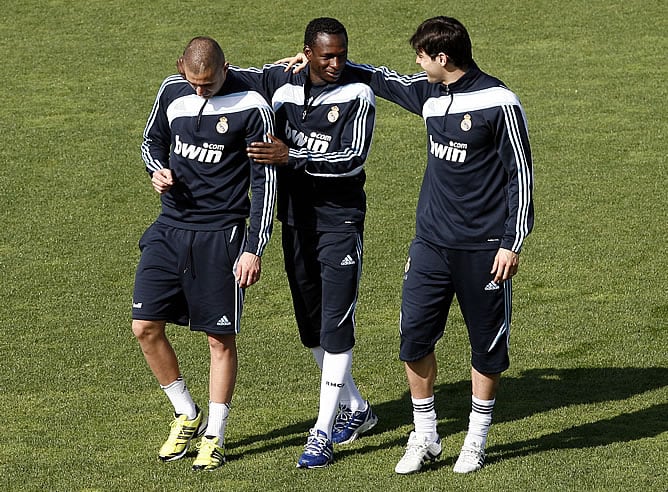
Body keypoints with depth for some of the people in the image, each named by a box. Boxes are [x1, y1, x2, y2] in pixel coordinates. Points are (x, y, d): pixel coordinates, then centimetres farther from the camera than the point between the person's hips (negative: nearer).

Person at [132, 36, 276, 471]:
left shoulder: (252, 107, -11)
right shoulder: (172, 91, 3)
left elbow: (265, 182, -8)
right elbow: (153, 140, 20)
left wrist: (254, 249, -10)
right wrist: (158, 170, -4)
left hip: (220, 235, -5)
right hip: (170, 227, 5)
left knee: (221, 337, 1)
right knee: (145, 326, 1)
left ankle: (215, 435, 15)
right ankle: (187, 416, 19)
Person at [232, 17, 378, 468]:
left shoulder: (357, 96, -12)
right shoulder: (281, 83, 1)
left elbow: (353, 159, -20)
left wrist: (291, 157, -27)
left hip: (340, 221, -5)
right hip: (296, 220, 6)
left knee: (336, 325, -9)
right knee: (311, 325, 13)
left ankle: (323, 432, -6)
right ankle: (355, 409, 30)